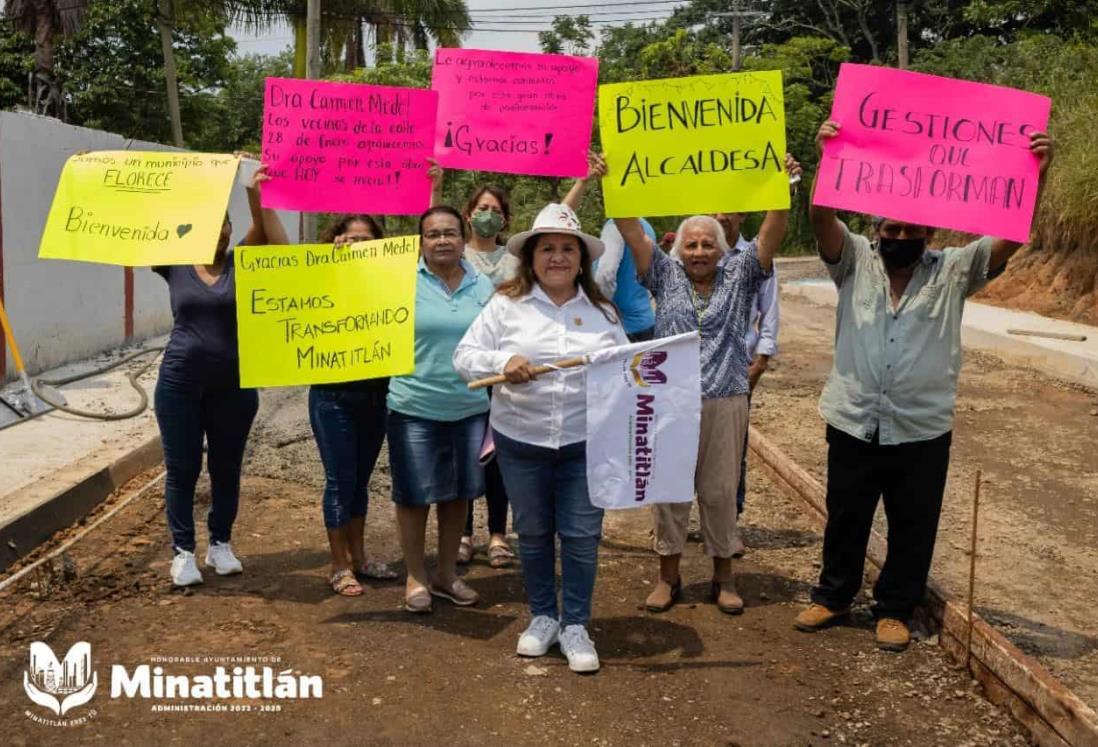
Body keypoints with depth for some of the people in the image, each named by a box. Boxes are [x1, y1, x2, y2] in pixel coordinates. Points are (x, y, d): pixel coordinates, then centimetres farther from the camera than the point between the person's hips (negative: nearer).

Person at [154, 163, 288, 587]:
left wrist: (255, 193, -29)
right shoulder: (175, 263, 1)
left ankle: (221, 544, 28)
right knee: (182, 469, 7)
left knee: (226, 469, 11)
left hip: (234, 384, 1)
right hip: (179, 382, 0)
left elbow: (272, 238, -15)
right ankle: (183, 551, 21)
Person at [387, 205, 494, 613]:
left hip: (470, 408, 3)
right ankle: (415, 577, 22)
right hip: (415, 407, -3)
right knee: (414, 494, 5)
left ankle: (447, 573, 29)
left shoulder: (482, 286, 6)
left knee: (459, 492, 13)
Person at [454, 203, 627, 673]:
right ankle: (543, 616, 30)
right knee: (532, 532, 12)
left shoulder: (603, 312, 7)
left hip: (586, 442, 0)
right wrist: (503, 362, -21)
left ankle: (575, 625, 19)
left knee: (582, 535, 2)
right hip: (521, 441, 0)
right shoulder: (506, 305, 1)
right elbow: (465, 356, -3)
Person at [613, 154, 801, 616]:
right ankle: (668, 575, 22)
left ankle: (723, 577, 23)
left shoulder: (739, 275, 4)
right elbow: (631, 231, -3)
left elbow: (771, 235, -7)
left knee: (720, 491, 9)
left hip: (725, 403, 0)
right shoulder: (665, 274, 4)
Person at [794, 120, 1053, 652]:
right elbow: (822, 220, -15)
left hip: (922, 431, 0)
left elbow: (1011, 236, -11)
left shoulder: (953, 271, -1)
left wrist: (1036, 174, -23)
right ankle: (832, 597, 35)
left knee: (912, 527, 12)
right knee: (845, 518, 15)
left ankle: (894, 610, 30)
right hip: (853, 424, 0)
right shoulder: (854, 262, 0)